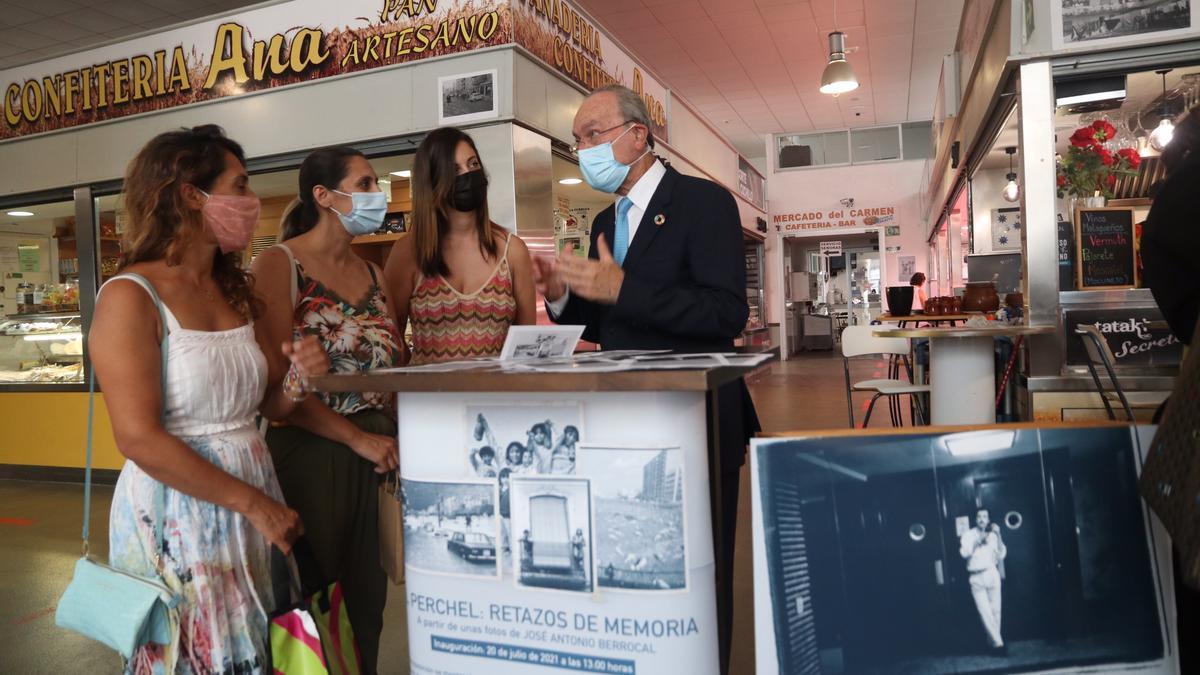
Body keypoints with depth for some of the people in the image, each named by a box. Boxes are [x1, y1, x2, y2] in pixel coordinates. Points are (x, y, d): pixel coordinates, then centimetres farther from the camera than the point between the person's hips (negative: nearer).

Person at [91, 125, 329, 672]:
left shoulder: (234, 291, 8)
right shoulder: (131, 296, -14)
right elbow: (140, 440, -20)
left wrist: (297, 381, -9)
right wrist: (255, 504, -18)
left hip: (254, 495, 7)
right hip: (179, 514, -6)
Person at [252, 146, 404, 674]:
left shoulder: (372, 273, 11)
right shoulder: (280, 264, -8)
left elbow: (395, 368, 11)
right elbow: (277, 383, -15)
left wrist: (401, 436, -6)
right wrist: (357, 438, -17)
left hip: (378, 452, 6)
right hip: (310, 453, -5)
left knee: (367, 593, 14)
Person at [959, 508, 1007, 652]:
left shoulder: (992, 535, 10)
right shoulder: (968, 535, 3)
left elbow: (1001, 555, -1)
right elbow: (964, 554, -10)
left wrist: (998, 535, -8)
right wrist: (978, 542, -16)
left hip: (992, 574, 2)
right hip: (976, 577, -2)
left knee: (995, 610, 1)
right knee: (985, 612, -9)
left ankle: (993, 641, 11)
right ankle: (997, 643, -6)